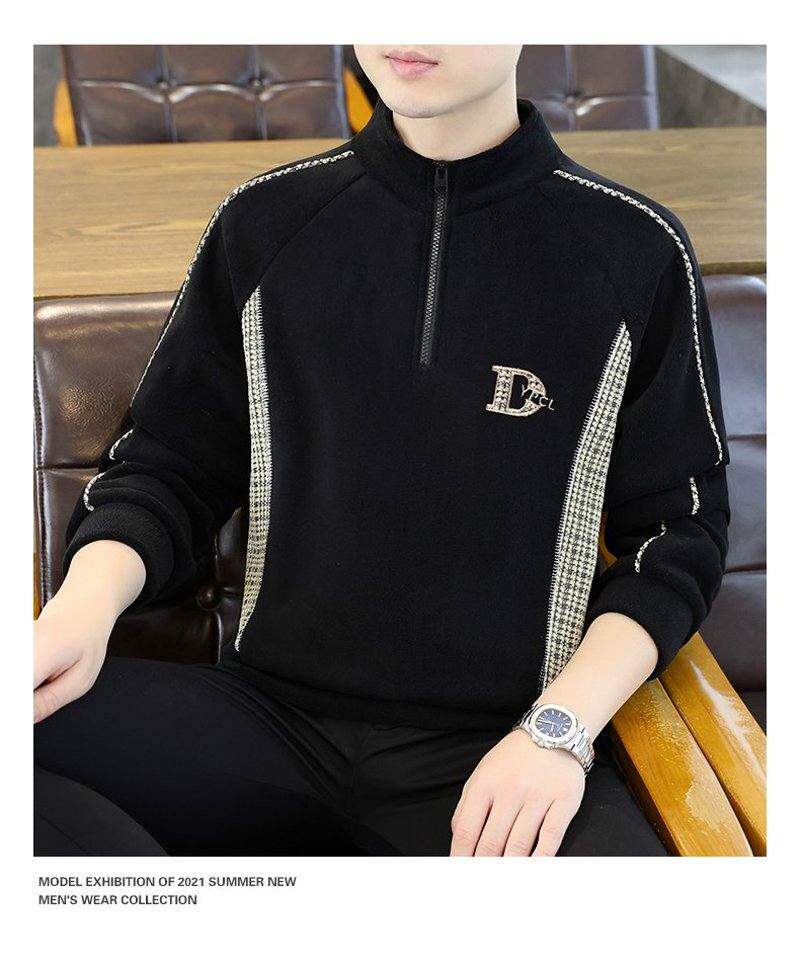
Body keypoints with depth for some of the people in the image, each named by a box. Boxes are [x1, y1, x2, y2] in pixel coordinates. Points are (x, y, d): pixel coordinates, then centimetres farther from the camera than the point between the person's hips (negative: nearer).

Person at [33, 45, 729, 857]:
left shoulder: (636, 251, 3)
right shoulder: (263, 223, 8)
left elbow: (679, 531, 6)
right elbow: (166, 469, 12)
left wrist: (560, 726, -9)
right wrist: (87, 603, -10)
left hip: (500, 741, -1)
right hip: (274, 709, 2)